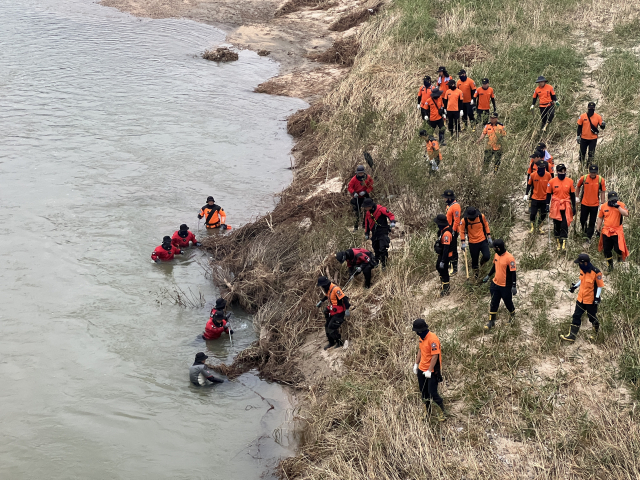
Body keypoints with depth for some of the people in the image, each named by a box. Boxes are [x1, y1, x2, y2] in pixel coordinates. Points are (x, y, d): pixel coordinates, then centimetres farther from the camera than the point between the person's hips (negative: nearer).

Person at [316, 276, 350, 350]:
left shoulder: (335, 289, -26)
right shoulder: (328, 289, 5)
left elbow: (344, 298, -29)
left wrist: (347, 309, -32)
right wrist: (321, 301, 34)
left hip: (339, 312, -10)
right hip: (332, 312, 10)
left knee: (331, 328, -13)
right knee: (327, 326, 14)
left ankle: (340, 342, 3)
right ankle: (331, 342, 31)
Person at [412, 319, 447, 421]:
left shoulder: (432, 339, -23)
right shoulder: (421, 337, 4)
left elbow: (435, 356, -24)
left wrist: (429, 371, -23)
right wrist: (416, 364, 16)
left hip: (432, 371, -8)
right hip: (422, 369, 8)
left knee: (432, 393, -7)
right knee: (423, 392, 14)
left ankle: (443, 412, 13)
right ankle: (427, 411, 30)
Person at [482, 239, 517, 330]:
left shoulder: (509, 258, -22)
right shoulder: (496, 255, 0)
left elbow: (513, 272, -19)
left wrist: (514, 286, -20)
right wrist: (488, 276, 20)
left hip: (506, 286, -6)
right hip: (495, 284, 6)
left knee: (508, 302, 13)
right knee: (493, 303, 9)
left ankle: (512, 314, 43)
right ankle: (491, 322, 17)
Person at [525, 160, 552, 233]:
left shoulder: (548, 175, -8)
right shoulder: (533, 175, -11)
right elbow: (529, 185, 4)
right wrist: (526, 194, 3)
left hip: (544, 199, 1)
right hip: (535, 198, -1)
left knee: (543, 214, 8)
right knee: (532, 214, -2)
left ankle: (540, 227, 28)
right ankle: (533, 227, 21)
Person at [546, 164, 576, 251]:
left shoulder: (570, 181, 1)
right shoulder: (552, 181, -2)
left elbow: (572, 195, 8)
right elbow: (548, 194, 6)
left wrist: (574, 207, 8)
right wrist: (547, 205, 1)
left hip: (566, 207, 0)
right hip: (555, 207, 0)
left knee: (565, 225, -7)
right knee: (556, 225, 7)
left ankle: (564, 242, -3)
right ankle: (557, 242, 20)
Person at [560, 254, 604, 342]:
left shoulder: (596, 273, -23)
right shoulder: (582, 270, -2)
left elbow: (600, 286, -14)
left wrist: (597, 297, -19)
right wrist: (575, 286, 9)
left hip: (591, 300, -6)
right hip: (581, 298, 6)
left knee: (592, 317, 12)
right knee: (576, 316, 7)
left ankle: (596, 332, 38)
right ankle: (572, 335, 11)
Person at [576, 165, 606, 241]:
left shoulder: (601, 180, -9)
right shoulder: (583, 178, -8)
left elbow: (602, 192, -2)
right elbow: (578, 187, 10)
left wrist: (602, 203, -2)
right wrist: (577, 197, 9)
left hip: (595, 204, -1)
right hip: (584, 203, 1)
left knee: (592, 222, 4)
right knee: (582, 220, 9)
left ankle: (589, 236, 16)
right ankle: (584, 229, 40)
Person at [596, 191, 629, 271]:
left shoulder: (621, 205, -4)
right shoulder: (603, 206, 4)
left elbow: (626, 214, -21)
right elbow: (600, 218, 14)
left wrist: (617, 206, -26)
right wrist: (597, 229, 13)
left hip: (617, 231, -3)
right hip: (606, 231, 3)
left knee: (618, 248, -12)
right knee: (607, 250, 6)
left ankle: (620, 256, 25)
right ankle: (610, 266, 25)